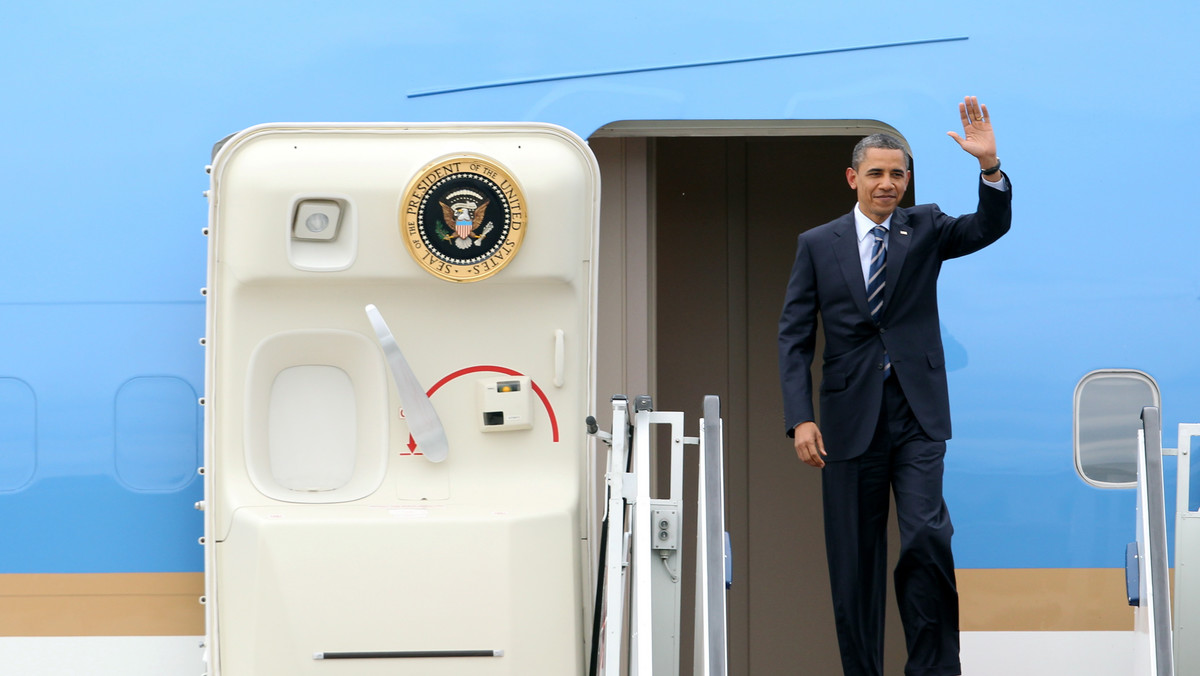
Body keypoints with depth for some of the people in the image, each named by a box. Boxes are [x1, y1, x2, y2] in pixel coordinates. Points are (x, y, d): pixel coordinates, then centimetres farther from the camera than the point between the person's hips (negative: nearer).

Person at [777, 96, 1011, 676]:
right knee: (854, 557, 5)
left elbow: (992, 226, -7)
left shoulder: (925, 228, 9)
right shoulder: (817, 244, 7)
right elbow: (794, 336, 3)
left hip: (917, 413, 0)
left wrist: (989, 165, -24)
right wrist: (800, 418, -7)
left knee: (927, 537, -14)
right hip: (850, 415, 1)